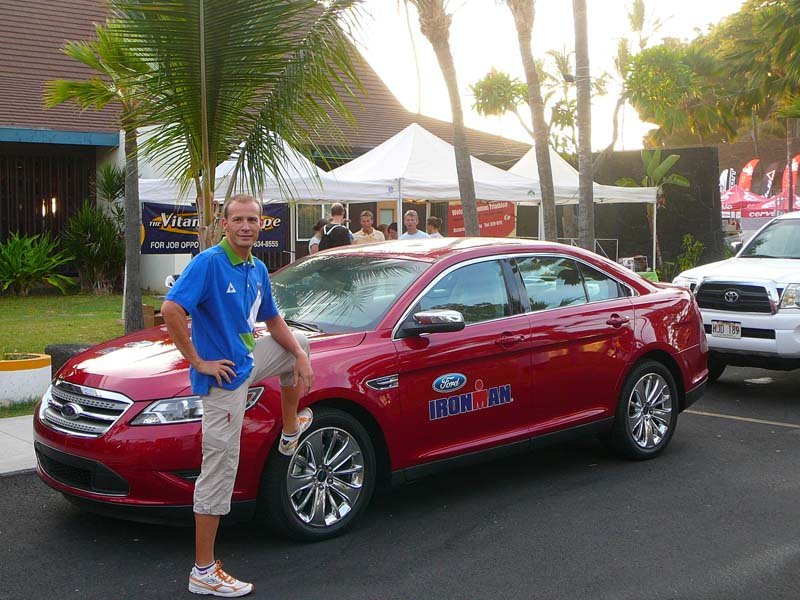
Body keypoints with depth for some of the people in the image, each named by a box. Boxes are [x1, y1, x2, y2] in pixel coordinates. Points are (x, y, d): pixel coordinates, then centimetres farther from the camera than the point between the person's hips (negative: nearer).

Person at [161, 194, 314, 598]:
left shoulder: (257, 270, 8)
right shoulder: (208, 263, -18)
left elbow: (273, 321, 21)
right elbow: (171, 310, -29)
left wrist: (301, 357, 10)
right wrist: (199, 362, -23)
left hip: (249, 360, 9)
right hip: (224, 377, -9)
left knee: (298, 345, 26)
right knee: (219, 470, -6)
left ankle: (290, 431, 40)